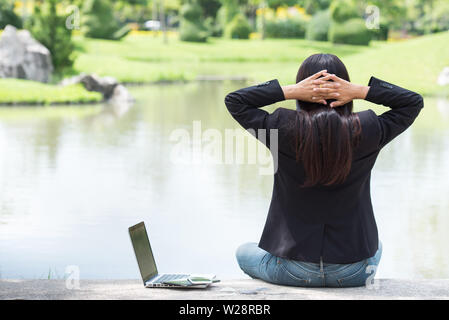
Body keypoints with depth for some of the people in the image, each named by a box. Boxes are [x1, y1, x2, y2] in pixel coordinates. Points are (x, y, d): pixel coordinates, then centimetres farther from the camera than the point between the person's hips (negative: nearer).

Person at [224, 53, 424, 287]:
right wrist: (361, 91, -8)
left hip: (293, 270, -3)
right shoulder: (365, 131, -13)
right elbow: (414, 102, 5)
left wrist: (290, 91, -11)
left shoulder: (285, 128, -15)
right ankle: (366, 277, 14)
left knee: (244, 252, 31)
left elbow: (233, 100, 1)